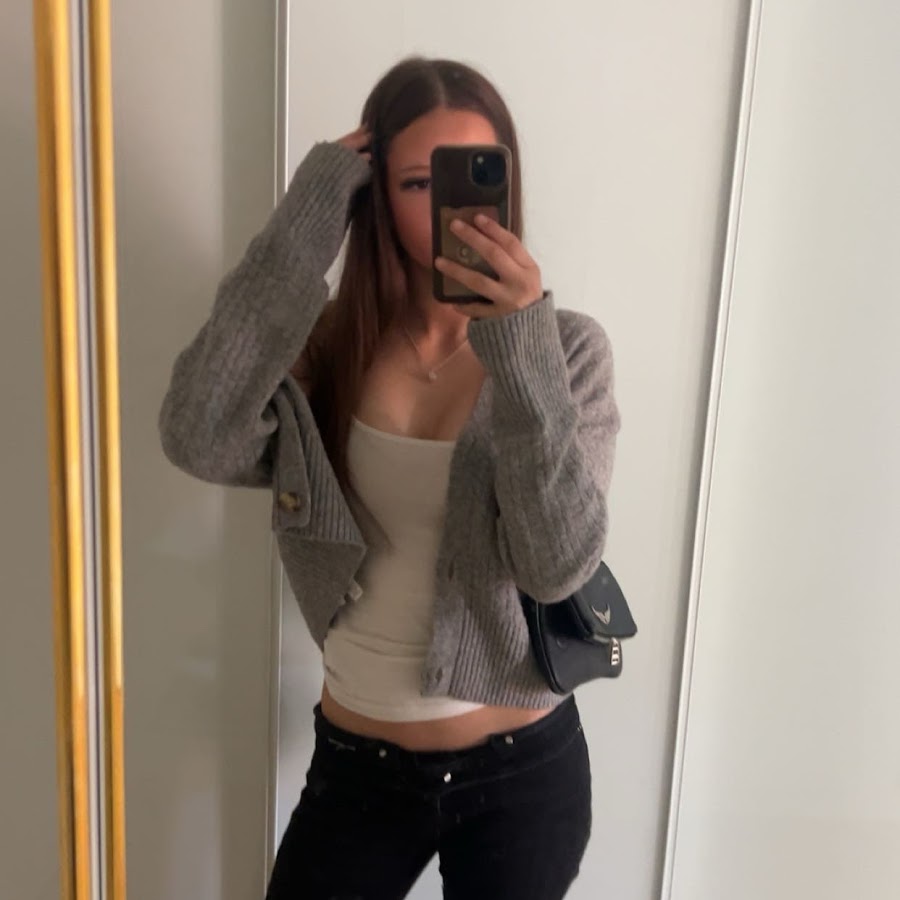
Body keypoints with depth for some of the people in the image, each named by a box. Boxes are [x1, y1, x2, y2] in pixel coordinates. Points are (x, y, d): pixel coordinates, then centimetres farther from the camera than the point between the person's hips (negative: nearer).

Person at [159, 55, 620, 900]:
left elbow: (559, 562, -21)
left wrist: (521, 346, -31)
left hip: (522, 770, 0)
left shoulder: (569, 348, -11)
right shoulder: (327, 344, -7)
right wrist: (301, 228, -24)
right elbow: (199, 441, -25)